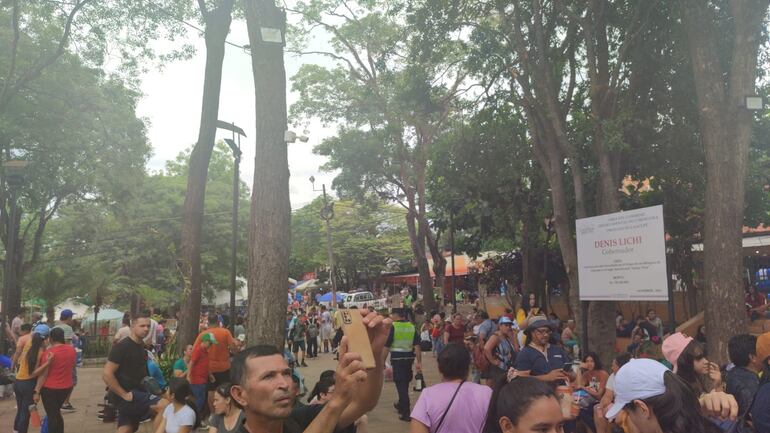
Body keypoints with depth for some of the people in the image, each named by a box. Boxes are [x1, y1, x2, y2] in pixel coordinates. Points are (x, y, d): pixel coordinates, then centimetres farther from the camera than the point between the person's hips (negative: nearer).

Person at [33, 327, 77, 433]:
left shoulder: (49, 352, -15)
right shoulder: (72, 349, 0)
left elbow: (43, 374, -15)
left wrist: (37, 391, -10)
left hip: (50, 388, -5)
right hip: (67, 387, 5)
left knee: (51, 415, 4)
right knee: (56, 413, 23)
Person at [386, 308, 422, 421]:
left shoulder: (393, 326, -10)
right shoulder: (412, 326, 3)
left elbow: (386, 346, -10)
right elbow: (417, 346, 0)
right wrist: (419, 362, 3)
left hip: (397, 357, -5)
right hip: (409, 357, 5)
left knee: (400, 384, -1)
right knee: (405, 382, 21)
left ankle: (405, 413, -2)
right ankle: (401, 404, 41)